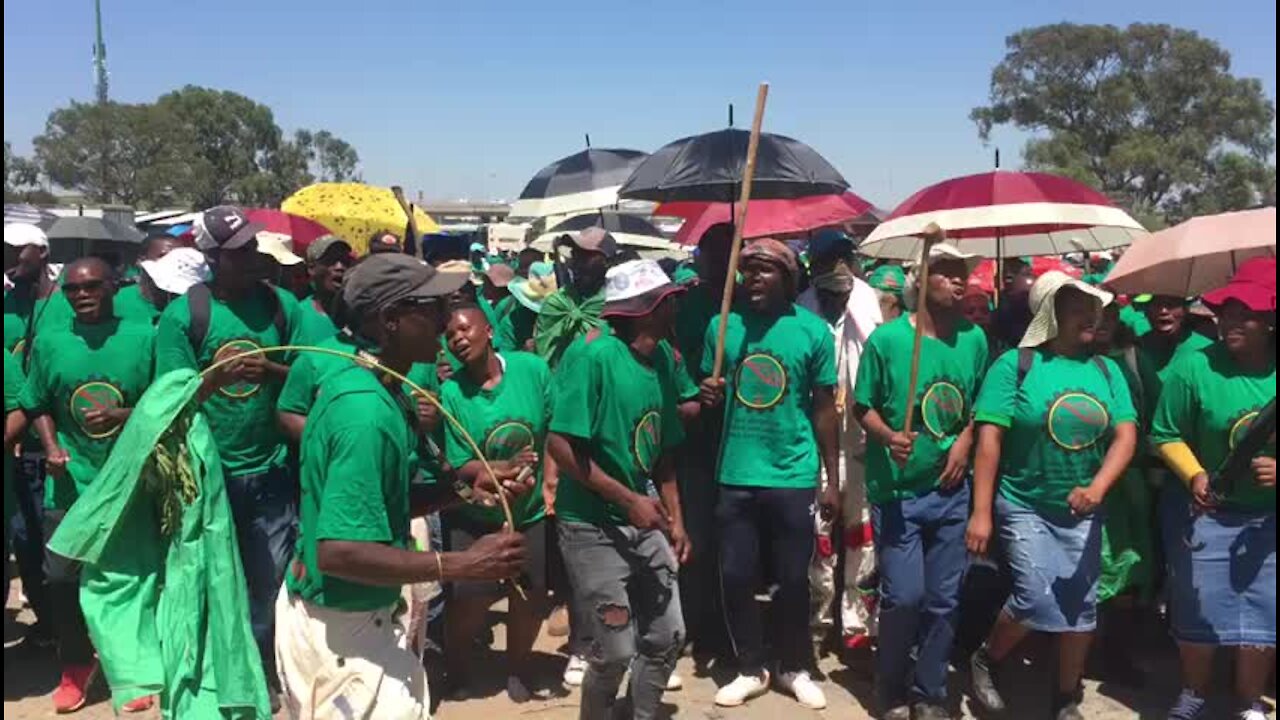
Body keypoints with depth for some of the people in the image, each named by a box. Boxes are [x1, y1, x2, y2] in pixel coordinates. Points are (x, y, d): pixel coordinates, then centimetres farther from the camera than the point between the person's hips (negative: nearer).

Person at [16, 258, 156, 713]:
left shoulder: (144, 338, -4)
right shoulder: (49, 343, 4)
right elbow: (38, 406, 10)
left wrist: (123, 415, -16)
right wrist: (51, 447, -5)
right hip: (70, 482, 2)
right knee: (61, 577, 5)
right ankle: (75, 666, 27)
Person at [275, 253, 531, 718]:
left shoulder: (361, 385, 3)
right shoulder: (367, 411, -28)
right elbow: (338, 551, -32)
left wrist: (461, 488, 1)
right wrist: (463, 565, -30)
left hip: (344, 616, 10)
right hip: (341, 628, -10)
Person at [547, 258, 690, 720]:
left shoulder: (662, 355, 4)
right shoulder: (593, 353, -17)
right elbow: (561, 445, -21)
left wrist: (675, 520, 9)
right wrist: (629, 500, -18)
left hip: (646, 523, 7)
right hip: (594, 526, -7)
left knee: (667, 637, 12)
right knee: (614, 651, -2)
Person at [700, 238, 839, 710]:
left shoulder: (813, 330, -3)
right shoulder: (723, 326, 2)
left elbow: (824, 409, 2)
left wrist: (832, 480, 2)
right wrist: (707, 394, -11)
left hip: (794, 476, -2)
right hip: (735, 474, 2)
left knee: (793, 578, 9)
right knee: (736, 577, 7)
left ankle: (794, 668, 29)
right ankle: (750, 668, 26)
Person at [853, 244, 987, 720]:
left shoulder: (974, 339, 2)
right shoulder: (887, 338, -9)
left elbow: (980, 403, 13)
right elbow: (863, 406, -3)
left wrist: (966, 440, -4)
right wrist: (888, 436, -21)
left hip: (950, 490, 4)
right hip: (896, 489, -4)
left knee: (944, 599, 10)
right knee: (904, 596, -4)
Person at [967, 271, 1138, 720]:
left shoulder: (1106, 369, 3)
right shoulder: (1016, 364, -9)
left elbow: (1126, 435, -4)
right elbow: (989, 438, -13)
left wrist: (1097, 488, -22)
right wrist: (981, 511, -18)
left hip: (1083, 511, 4)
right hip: (1025, 506, -4)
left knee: (1081, 604, 8)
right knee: (1037, 599, -12)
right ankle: (986, 662, 17)